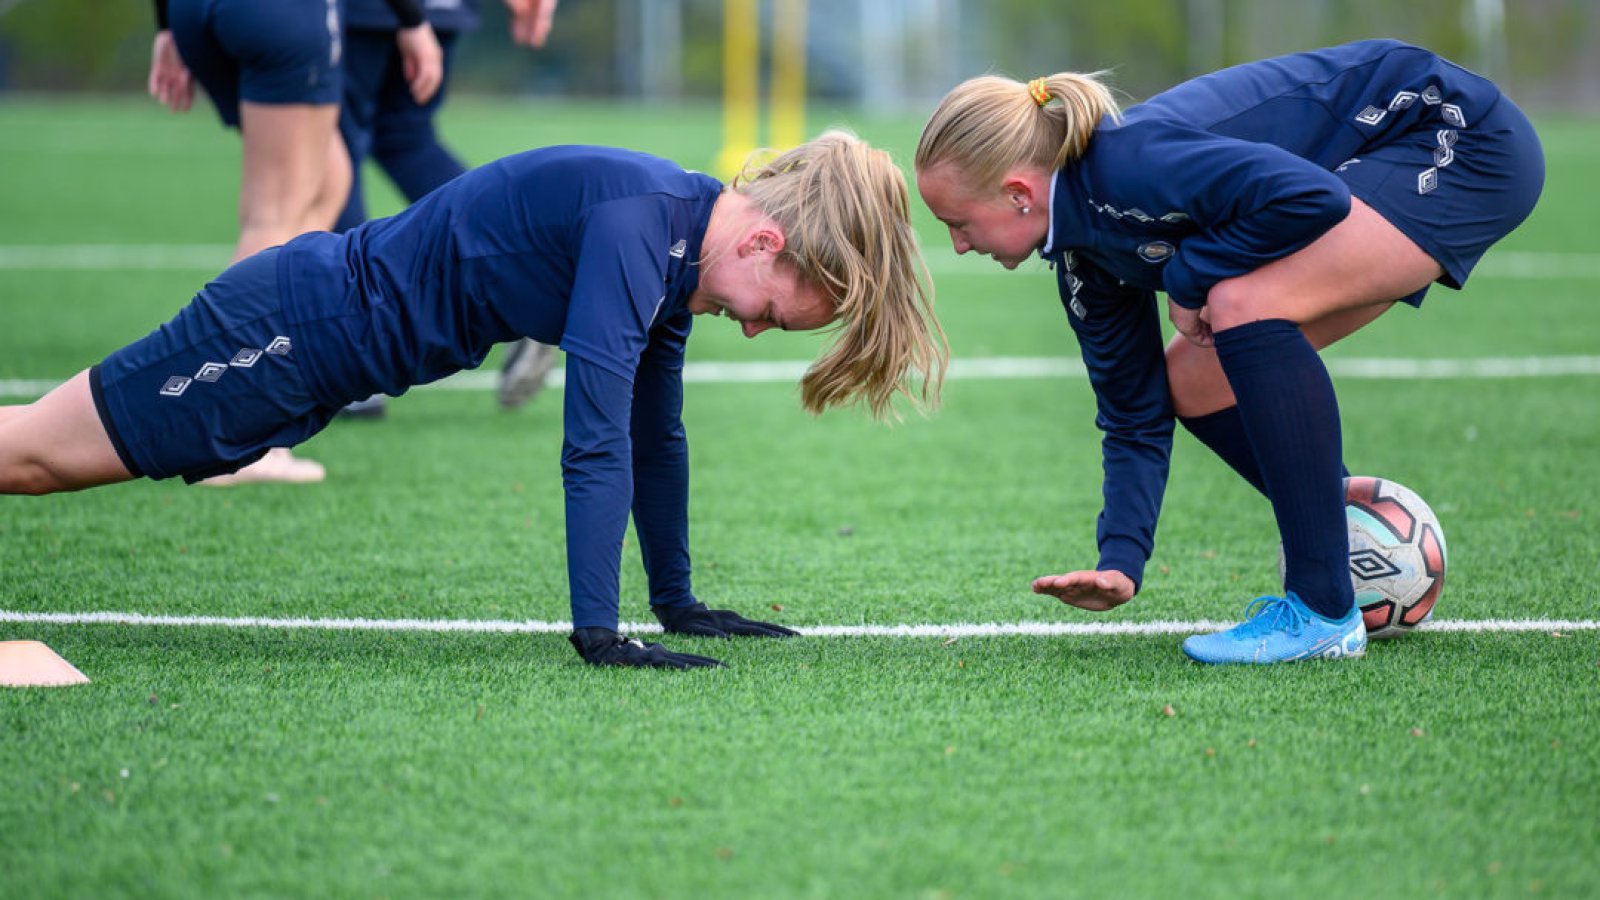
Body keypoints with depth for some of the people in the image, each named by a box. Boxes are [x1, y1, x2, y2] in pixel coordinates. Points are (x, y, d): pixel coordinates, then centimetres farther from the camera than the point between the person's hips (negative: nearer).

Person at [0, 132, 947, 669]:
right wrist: (598, 634, -31)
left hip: (332, 331, 9)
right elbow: (594, 437, -31)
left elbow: (654, 434, 12)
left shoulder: (680, 250, 0)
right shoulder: (637, 220, -27)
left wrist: (679, 602, 17)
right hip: (303, 326, -9)